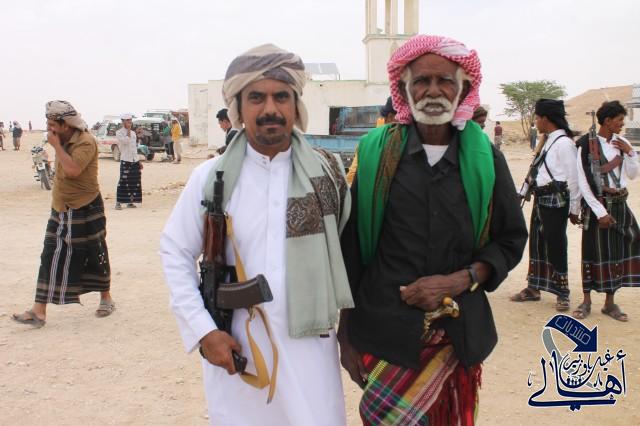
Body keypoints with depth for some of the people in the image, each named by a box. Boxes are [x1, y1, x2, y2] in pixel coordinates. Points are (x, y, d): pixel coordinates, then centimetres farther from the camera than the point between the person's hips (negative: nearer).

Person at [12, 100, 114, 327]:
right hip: (60, 211, 8)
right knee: (50, 259, 3)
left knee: (95, 256, 6)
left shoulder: (86, 142, -18)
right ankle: (39, 312, 3)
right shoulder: (63, 141, 9)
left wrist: (56, 145, -24)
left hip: (85, 212, -8)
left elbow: (73, 169, -33)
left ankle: (106, 298, 27)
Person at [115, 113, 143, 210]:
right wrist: (128, 130, -12)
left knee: (135, 182, 6)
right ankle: (118, 203, -8)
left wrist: (139, 161, 17)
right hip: (125, 160, -7)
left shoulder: (133, 133, 16)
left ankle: (130, 202, 14)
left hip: (135, 160, 7)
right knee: (123, 181, -11)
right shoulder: (119, 133, -3)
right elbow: (126, 141, -23)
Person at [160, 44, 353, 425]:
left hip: (310, 346, 1)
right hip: (234, 347, 0)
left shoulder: (327, 172, -1)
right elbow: (176, 252, 1)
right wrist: (203, 330, -5)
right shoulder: (211, 177, -4)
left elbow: (349, 251, 7)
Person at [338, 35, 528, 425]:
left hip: (460, 335, 2)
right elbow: (350, 247, 1)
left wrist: (459, 281, -10)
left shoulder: (485, 158, 2)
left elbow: (511, 239, 7)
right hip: (384, 331, -1)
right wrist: (346, 334, 1)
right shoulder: (374, 153, -2)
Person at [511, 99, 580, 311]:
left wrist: (574, 208, -14)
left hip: (555, 201, -9)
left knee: (555, 246, 0)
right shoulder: (547, 141, 12)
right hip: (540, 199, 9)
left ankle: (562, 293, 14)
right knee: (536, 243, 15)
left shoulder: (563, 143, -16)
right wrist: (522, 192, 14)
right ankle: (533, 288, 27)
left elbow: (573, 177, -16)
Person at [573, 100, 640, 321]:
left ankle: (610, 302, 18)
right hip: (597, 203, -5)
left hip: (620, 203, 5)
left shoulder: (622, 143, 5)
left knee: (617, 251, 7)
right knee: (594, 251, 1)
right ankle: (586, 301, 14)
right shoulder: (588, 144, -10)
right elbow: (584, 183, -12)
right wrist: (600, 212, -14)